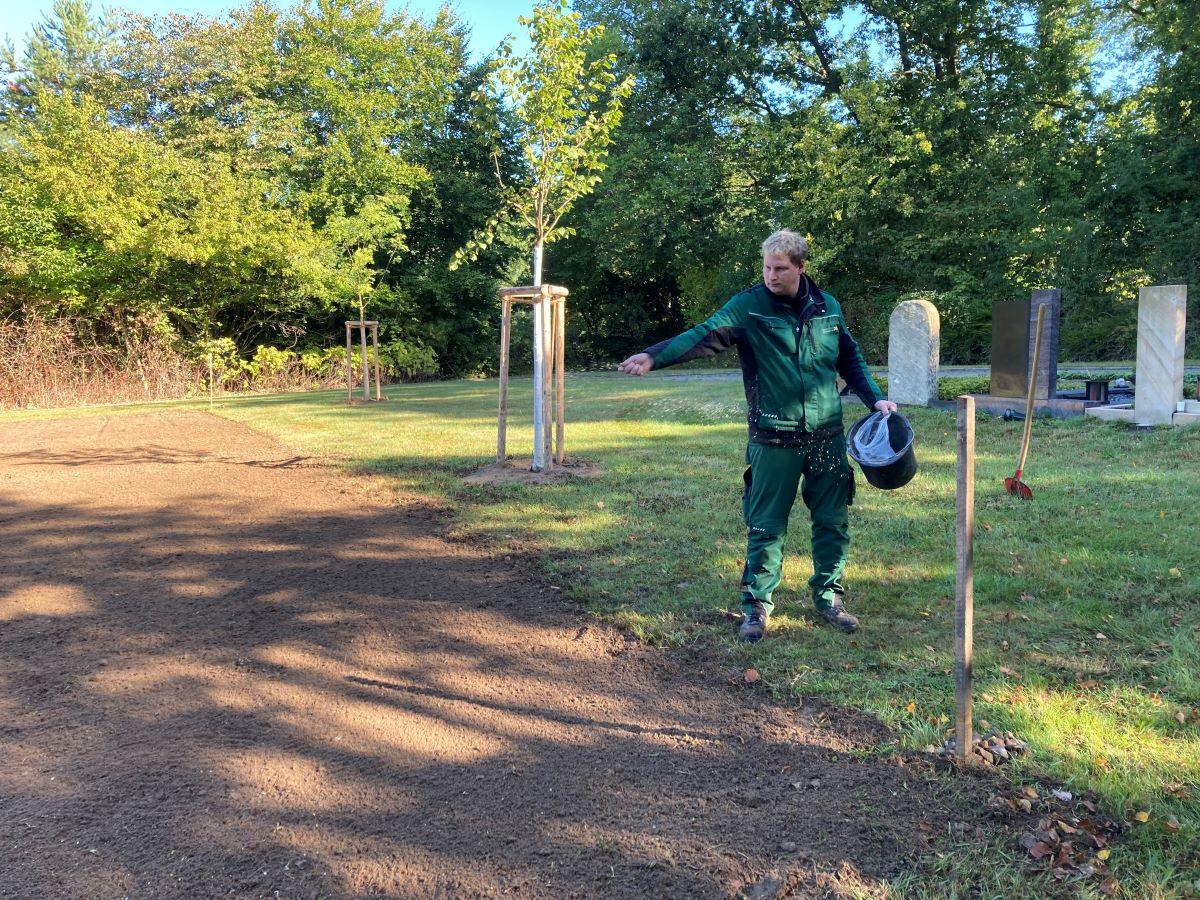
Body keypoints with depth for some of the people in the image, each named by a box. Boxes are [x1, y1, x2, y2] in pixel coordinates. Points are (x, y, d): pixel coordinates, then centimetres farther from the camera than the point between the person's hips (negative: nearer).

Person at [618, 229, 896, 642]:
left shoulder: (828, 306, 5)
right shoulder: (749, 306, -8)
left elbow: (850, 358, 19)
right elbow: (704, 334, -22)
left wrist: (875, 397, 10)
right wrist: (654, 356, -37)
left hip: (827, 437, 4)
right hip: (774, 440, -3)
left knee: (832, 521, 12)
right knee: (766, 526, 3)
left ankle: (829, 598, 29)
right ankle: (756, 605, 17)